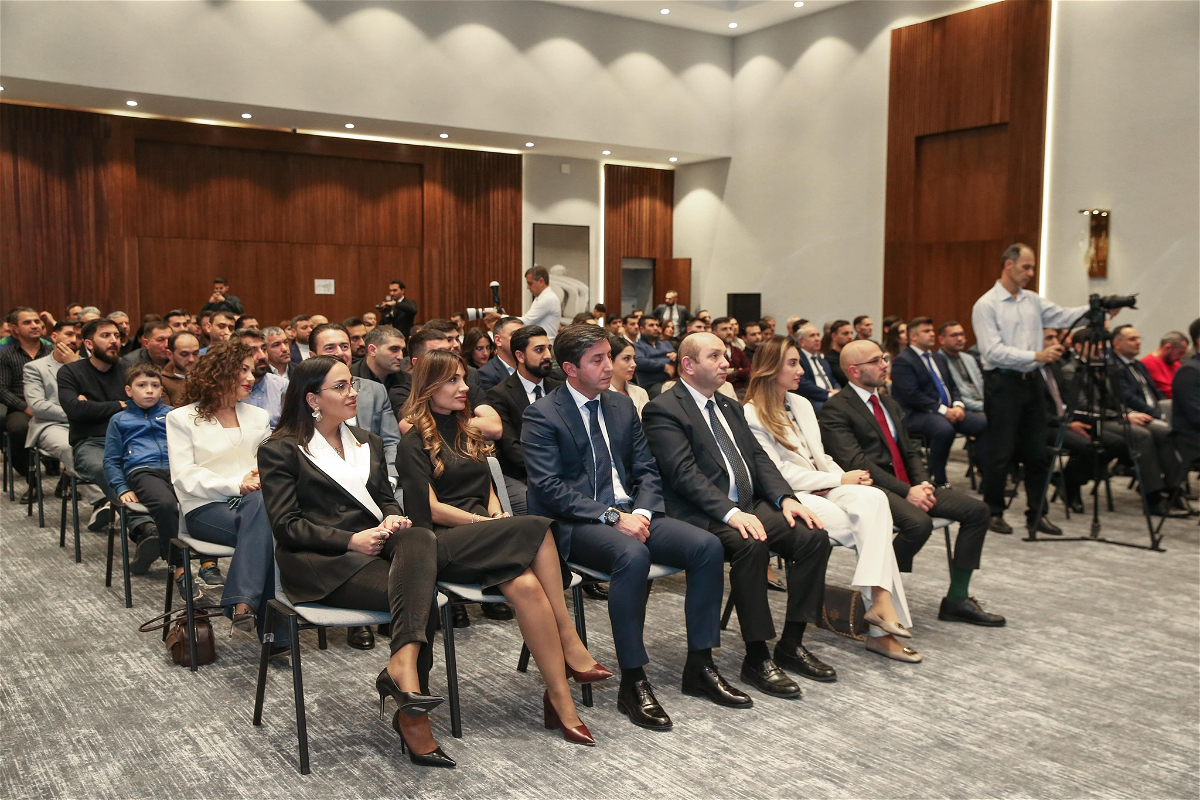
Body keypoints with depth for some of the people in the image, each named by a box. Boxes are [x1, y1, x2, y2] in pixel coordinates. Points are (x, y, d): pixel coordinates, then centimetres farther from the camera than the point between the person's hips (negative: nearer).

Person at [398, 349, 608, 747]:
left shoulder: (467, 432, 24)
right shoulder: (415, 442, 2)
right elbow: (431, 509, -6)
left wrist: (498, 513, 2)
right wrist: (489, 523, -11)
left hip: (483, 533, 6)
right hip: (444, 543, -6)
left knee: (524, 585, -31)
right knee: (537, 528, -32)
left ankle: (559, 696, -32)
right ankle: (570, 644, -27)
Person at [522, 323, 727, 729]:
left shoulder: (622, 406, 14)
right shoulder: (541, 416, -6)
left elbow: (646, 470, 13)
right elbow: (549, 488, -15)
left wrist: (641, 511, -8)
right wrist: (611, 517, -21)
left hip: (630, 513, 7)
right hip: (576, 524, -6)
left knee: (707, 546, -15)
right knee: (632, 555, -37)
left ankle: (700, 664, -2)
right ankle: (633, 682, -24)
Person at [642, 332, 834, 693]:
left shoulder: (730, 406, 22)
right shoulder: (663, 410, -5)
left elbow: (758, 456, 15)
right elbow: (684, 473, -16)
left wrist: (785, 497, -3)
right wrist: (730, 512, -26)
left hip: (749, 505, 8)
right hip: (703, 515, -8)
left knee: (814, 535, -13)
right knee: (751, 544, -34)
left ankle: (791, 644, -2)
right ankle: (757, 659, -21)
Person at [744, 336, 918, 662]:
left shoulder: (802, 404, 19)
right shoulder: (751, 415, -5)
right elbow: (778, 472, -11)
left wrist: (847, 477, -2)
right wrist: (839, 480, -11)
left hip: (823, 489, 6)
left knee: (873, 498, -25)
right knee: (871, 528, -25)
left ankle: (879, 600, -30)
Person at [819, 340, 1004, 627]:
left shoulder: (890, 404, 21)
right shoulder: (835, 410, -7)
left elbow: (910, 451, 19)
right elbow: (856, 462, -17)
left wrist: (922, 483, -3)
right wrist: (906, 492, -20)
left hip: (909, 486, 9)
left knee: (976, 510, -5)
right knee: (919, 522, -34)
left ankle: (957, 599, 2)